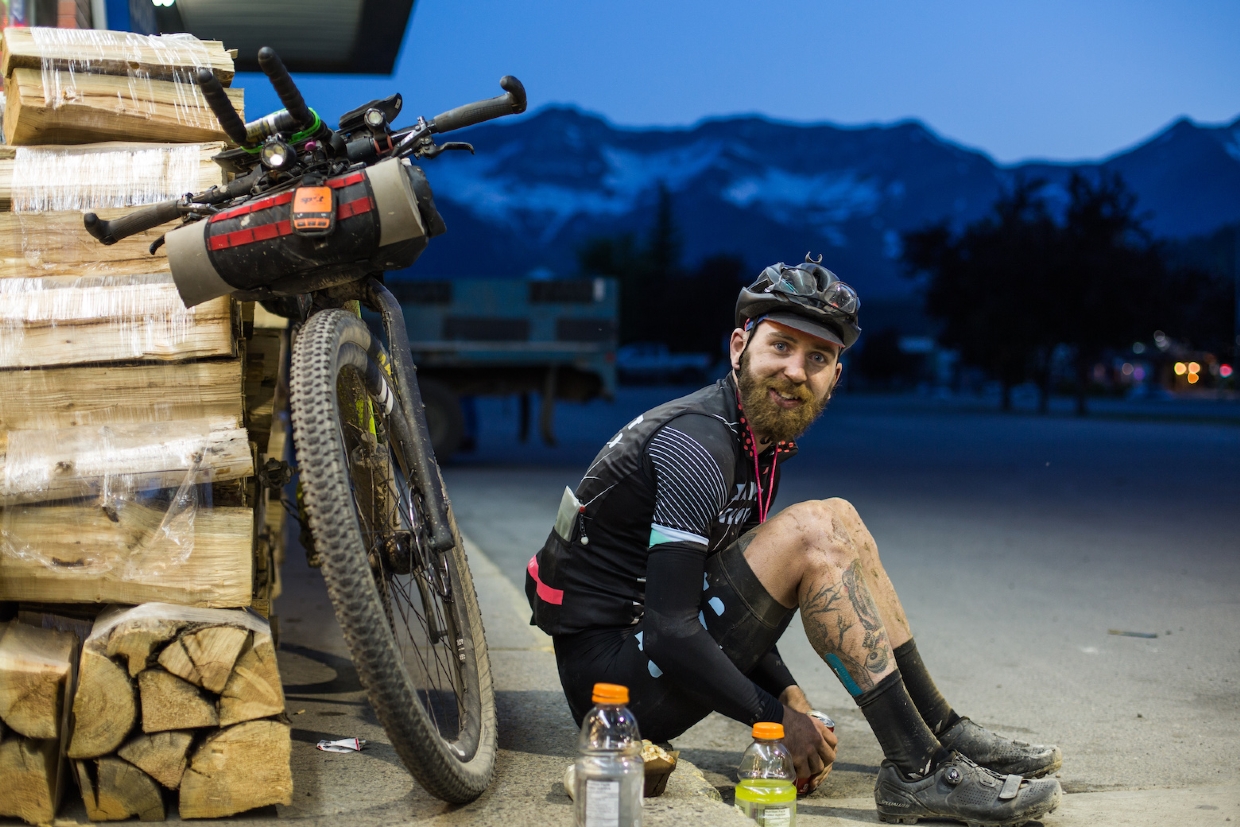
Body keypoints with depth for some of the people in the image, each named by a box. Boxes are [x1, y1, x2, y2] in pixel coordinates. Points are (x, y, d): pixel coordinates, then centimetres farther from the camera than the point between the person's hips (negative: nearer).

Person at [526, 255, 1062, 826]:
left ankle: (941, 730, 4)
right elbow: (671, 634, -25)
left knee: (837, 520, 5)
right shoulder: (696, 445, -21)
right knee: (811, 533, -21)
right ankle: (919, 772, -18)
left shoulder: (759, 440, 9)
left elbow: (734, 602, 14)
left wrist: (789, 695, 1)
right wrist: (780, 720, -15)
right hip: (612, 669, -9)